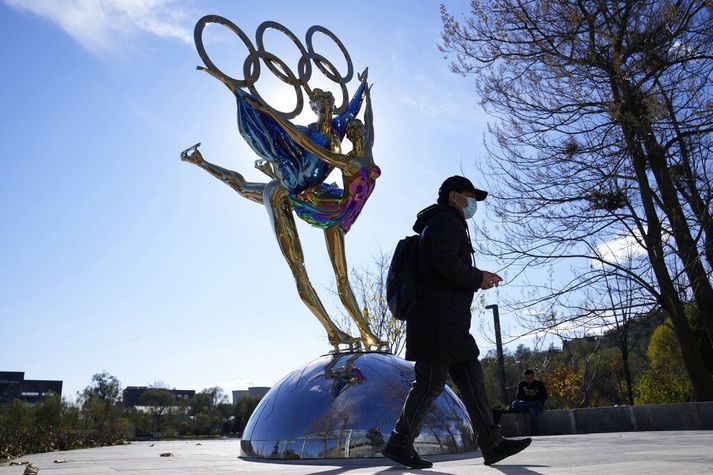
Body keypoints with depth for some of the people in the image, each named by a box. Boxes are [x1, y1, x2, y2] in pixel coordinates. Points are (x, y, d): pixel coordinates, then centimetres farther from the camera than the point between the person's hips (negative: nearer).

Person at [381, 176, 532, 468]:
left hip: (447, 320, 11)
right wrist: (478, 279, -6)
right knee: (432, 382, -9)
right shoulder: (447, 220, -3)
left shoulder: (447, 224, 30)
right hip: (438, 316, -11)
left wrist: (478, 279, 16)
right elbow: (446, 263, -20)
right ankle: (400, 443, -1)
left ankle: (491, 444, 9)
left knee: (471, 377, 7)